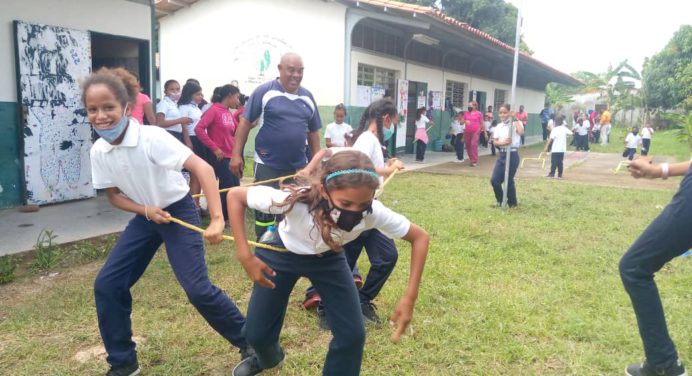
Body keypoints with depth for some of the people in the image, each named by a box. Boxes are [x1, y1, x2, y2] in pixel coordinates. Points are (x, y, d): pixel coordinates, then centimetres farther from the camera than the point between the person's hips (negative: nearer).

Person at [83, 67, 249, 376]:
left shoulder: (152, 137, -27)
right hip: (145, 217, 6)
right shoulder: (98, 151, -8)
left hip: (178, 212, -6)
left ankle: (250, 342, 9)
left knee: (198, 289, -14)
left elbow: (203, 169, -33)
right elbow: (114, 195, 4)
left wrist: (217, 220, -42)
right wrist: (146, 210, -16)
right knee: (107, 285, 1)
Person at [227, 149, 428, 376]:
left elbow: (420, 237, -21)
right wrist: (245, 256, -34)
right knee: (257, 333, 4)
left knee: (352, 335, -9)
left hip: (328, 258, 2)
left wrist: (409, 297, -27)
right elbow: (235, 196, -28)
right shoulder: (295, 201, -42)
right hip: (282, 253, -1)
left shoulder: (372, 212, -35)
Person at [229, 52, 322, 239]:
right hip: (267, 165, -4)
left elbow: (313, 132, 14)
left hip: (298, 166, 5)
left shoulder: (307, 97, 8)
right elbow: (245, 122, -6)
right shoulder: (264, 91, -6)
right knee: (265, 211, 5)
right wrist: (236, 155, -11)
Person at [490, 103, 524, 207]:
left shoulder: (516, 123, -5)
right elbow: (495, 141, 4)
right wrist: (503, 142, -16)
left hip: (512, 155, -5)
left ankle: (512, 204, 19)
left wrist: (515, 119, -19)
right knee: (494, 180, 1)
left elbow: (521, 131, -27)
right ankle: (500, 200, 23)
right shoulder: (499, 126, 9)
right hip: (502, 155, 5)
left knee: (509, 180, 2)